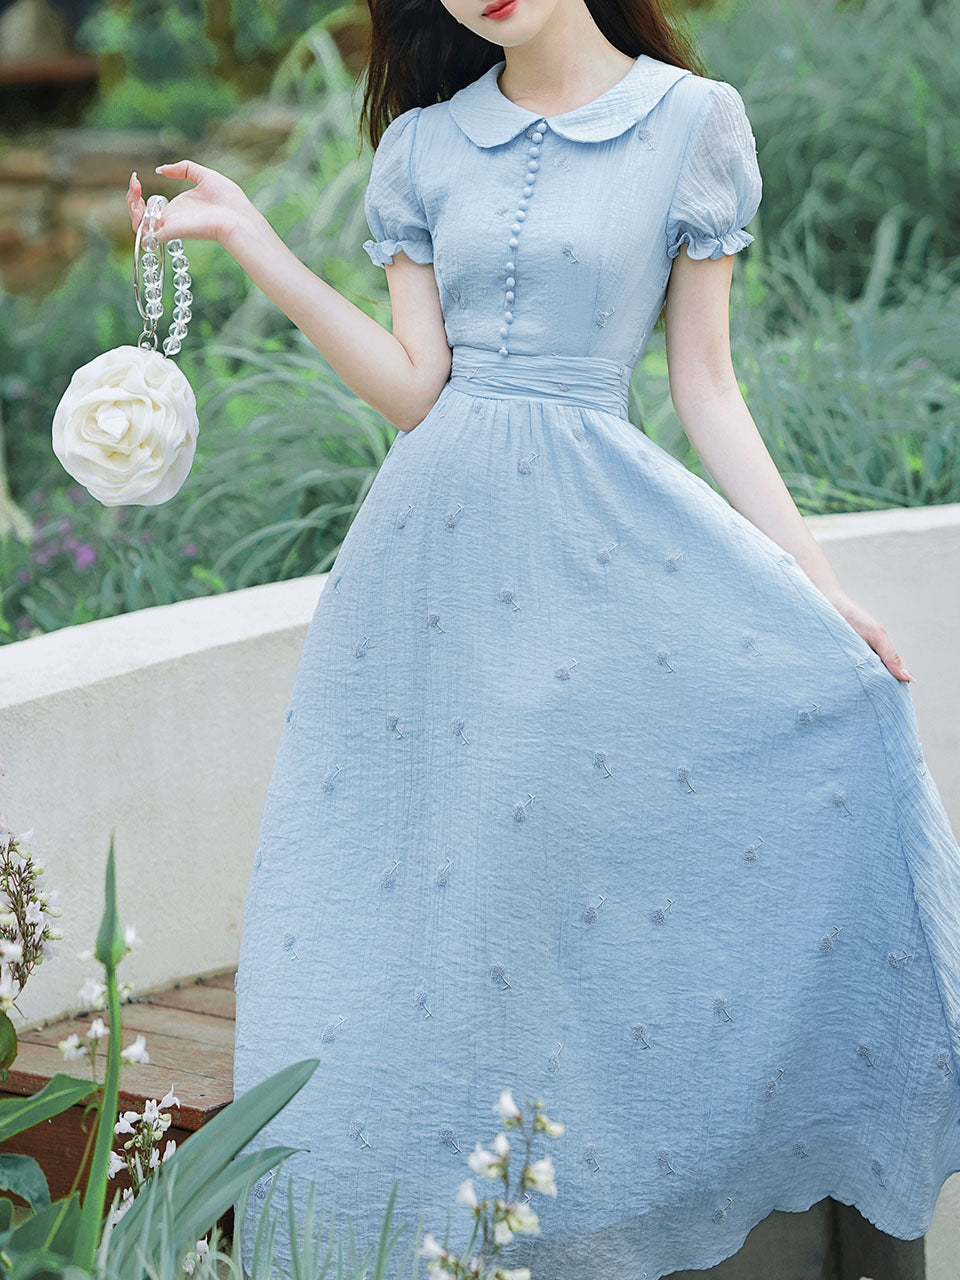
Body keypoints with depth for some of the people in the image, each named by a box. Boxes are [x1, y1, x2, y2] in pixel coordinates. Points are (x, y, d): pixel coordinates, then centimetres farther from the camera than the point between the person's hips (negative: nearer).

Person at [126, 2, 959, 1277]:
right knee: (434, 884, 0)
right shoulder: (424, 144, 9)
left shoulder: (691, 120, 2)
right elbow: (414, 391, 2)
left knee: (828, 701, -17)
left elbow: (706, 385, 3)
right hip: (443, 533, 2)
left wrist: (818, 584, -3)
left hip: (603, 529, -2)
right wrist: (254, 244, -4)